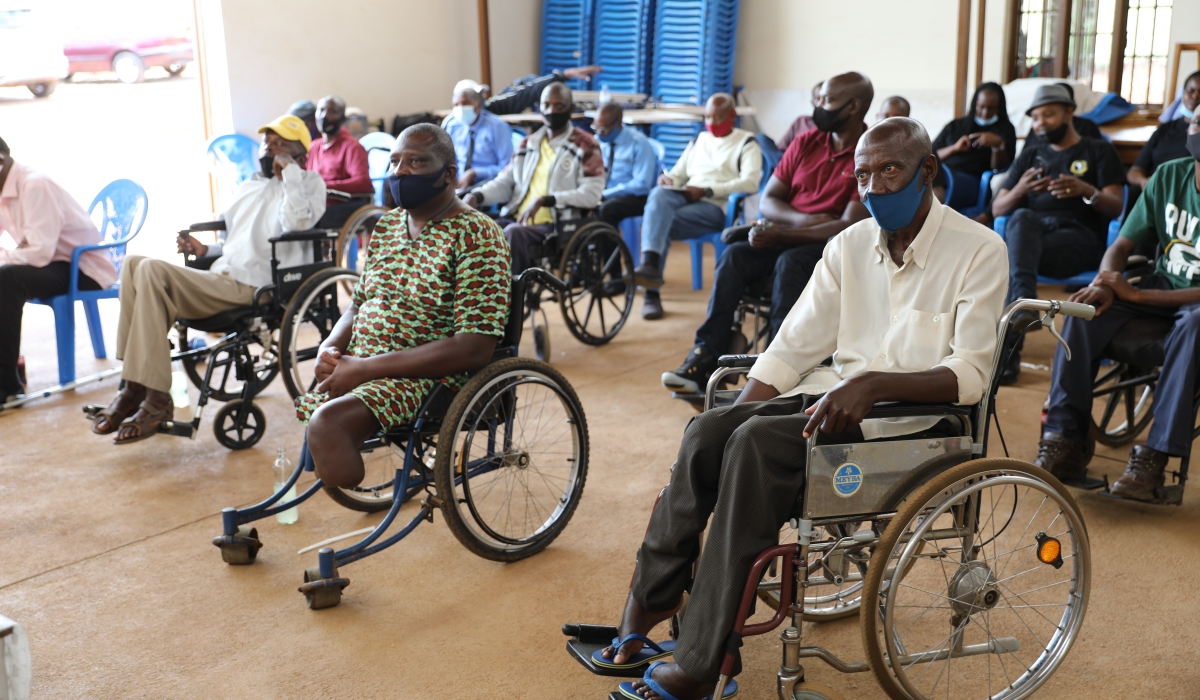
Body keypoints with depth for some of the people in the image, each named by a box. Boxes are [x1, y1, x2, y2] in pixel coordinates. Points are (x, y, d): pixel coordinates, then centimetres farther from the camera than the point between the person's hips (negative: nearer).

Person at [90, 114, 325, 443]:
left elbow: (297, 224, -17)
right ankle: (133, 386, -14)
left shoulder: (308, 182, 5)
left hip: (251, 289, -8)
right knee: (135, 263, -10)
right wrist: (205, 250, 15)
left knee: (152, 271, -24)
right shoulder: (249, 188, 28)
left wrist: (288, 170, -10)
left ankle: (156, 400, -23)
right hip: (221, 277, 8)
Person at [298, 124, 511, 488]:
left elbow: (474, 349, -19)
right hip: (358, 367, 8)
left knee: (328, 420, -31)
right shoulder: (387, 225, 13)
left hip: (428, 377, -8)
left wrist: (365, 369, -20)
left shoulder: (477, 235, -11)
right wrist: (330, 348, -3)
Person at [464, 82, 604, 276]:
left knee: (514, 232, -36)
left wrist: (544, 201, -19)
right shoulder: (527, 144, 22)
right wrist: (476, 196, -2)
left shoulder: (585, 145, 3)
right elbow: (504, 182, 20)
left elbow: (591, 195, -9)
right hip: (517, 220, 6)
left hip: (556, 224, -5)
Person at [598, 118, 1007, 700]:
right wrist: (741, 409, -5)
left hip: (913, 414, -6)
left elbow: (969, 374, -15)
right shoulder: (849, 246, 11)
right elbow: (795, 345, 9)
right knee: (709, 429, -22)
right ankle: (648, 602, -13)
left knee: (761, 440, -30)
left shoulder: (979, 250, -5)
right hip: (835, 392, 6)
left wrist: (872, 383, -29)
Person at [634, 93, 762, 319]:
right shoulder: (699, 140, 27)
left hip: (716, 206, -5)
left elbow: (750, 183, -9)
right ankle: (650, 265, -44)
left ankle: (652, 292, -27)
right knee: (659, 194, -32)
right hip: (684, 198, 5)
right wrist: (668, 179, -2)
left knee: (661, 224, -30)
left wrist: (706, 190, -15)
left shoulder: (746, 143, 7)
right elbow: (678, 174, 25)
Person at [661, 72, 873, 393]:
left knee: (789, 263, -36)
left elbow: (850, 226, -17)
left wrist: (782, 234, -22)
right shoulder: (805, 143, 9)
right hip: (787, 236, 5)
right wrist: (802, 219, -13)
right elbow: (767, 201, 9)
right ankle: (706, 357, -29)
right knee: (734, 255, -23)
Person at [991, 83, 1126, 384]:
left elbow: (1116, 207, 3)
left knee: (1012, 257, -34)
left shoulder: (1099, 151, 16)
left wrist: (1086, 191, -19)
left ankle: (1008, 347, -41)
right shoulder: (1031, 153, 25)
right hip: (1031, 229, 3)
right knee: (1022, 217, -36)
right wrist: (1019, 190, -8)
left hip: (1079, 236, -3)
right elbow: (998, 208, 15)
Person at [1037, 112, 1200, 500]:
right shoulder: (1168, 177, 0)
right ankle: (1065, 442, -25)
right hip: (1162, 284, 5)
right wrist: (1105, 285, -19)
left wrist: (1136, 294, -28)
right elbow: (1121, 247, 3)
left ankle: (1154, 457, -37)